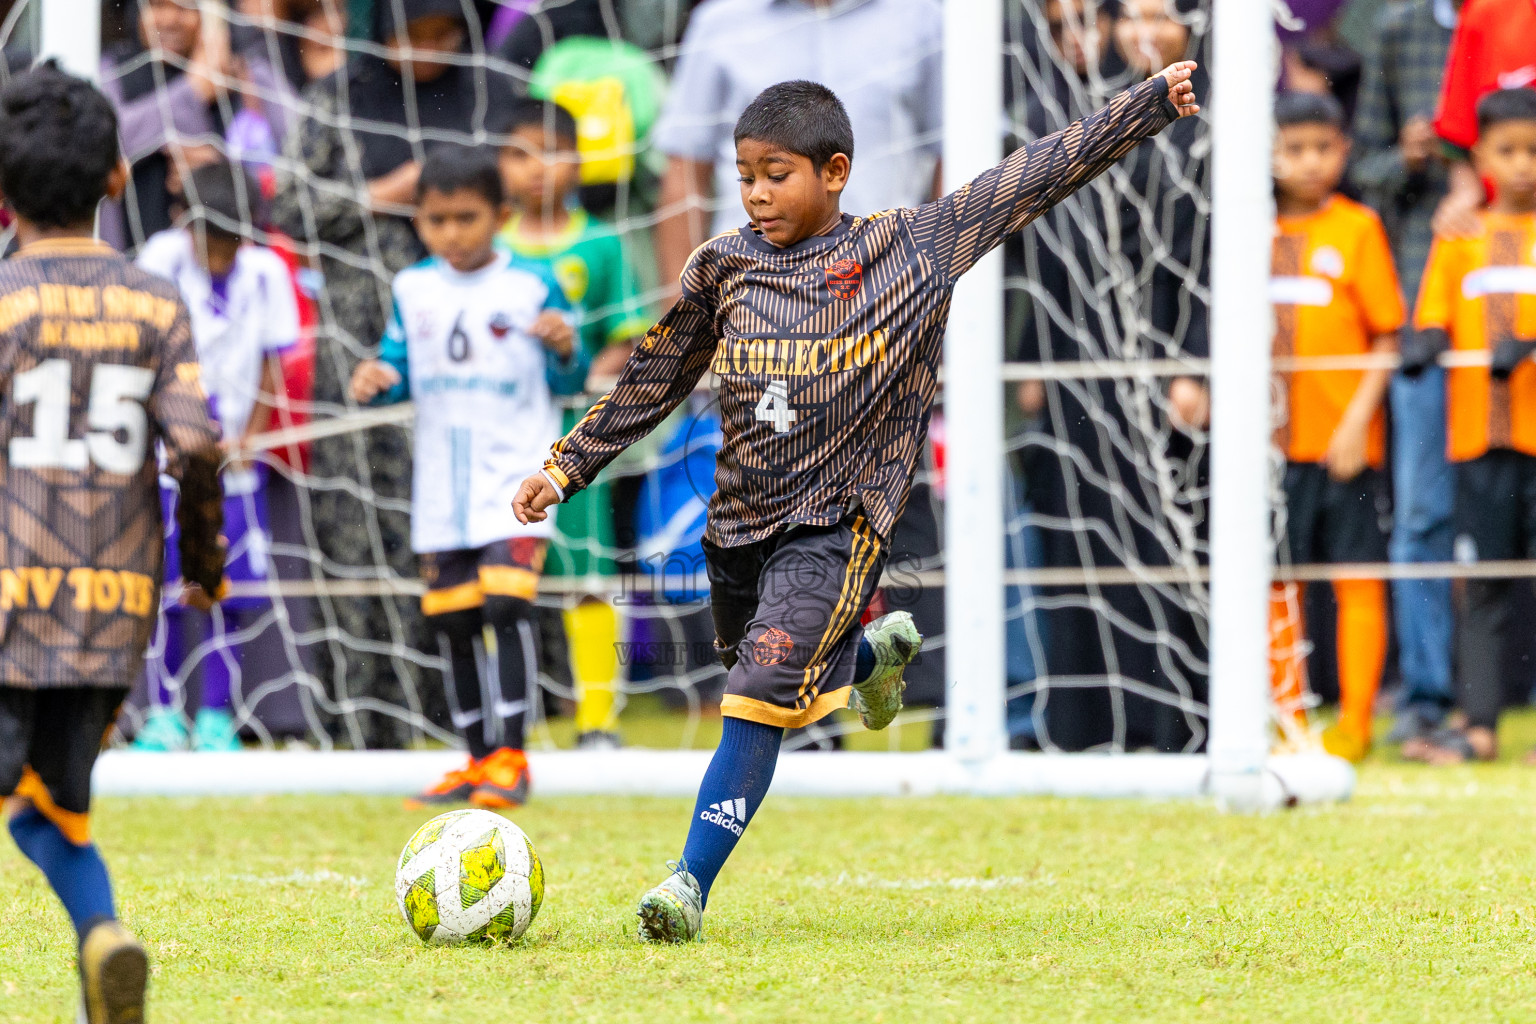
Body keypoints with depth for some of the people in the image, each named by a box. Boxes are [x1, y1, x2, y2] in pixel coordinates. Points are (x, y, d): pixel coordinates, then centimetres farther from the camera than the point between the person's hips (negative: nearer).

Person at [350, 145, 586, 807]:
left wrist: (565, 350, -22)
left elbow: (567, 382, 0)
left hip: (514, 476, -5)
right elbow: (401, 367, 14)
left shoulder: (532, 286, -4)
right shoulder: (413, 291, 7)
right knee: (451, 622, 8)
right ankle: (478, 759, 20)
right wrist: (379, 379, -8)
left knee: (506, 601, -20)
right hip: (442, 485, 5)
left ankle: (510, 755, -15)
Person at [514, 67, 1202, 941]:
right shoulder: (723, 268, 4)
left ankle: (691, 885, -17)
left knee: (764, 693, -17)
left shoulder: (914, 247, -4)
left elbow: (1041, 174, -3)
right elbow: (654, 381, 15)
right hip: (739, 518, 5)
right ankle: (877, 650, 54)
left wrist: (1154, 103, -5)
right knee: (802, 680, 20)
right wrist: (567, 467, 14)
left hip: (838, 517, -5)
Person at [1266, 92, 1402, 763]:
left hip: (1343, 439, -4)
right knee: (1276, 581, 6)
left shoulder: (1357, 229, -2)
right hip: (1271, 439, 4)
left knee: (1357, 580, 1)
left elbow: (1389, 336, -4)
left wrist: (1359, 418, -12)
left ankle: (1355, 724, 6)